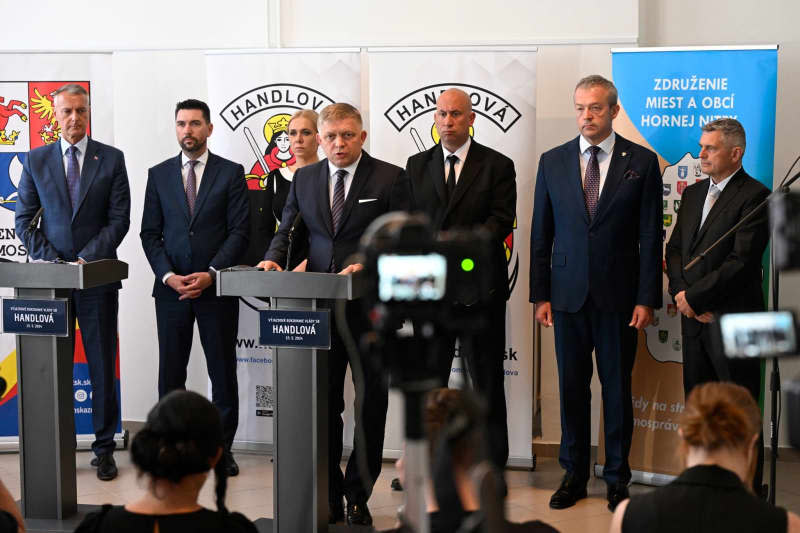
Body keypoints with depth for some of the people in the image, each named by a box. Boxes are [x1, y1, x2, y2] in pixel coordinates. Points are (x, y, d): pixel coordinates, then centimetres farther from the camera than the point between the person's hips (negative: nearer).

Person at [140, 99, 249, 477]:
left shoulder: (231, 173, 2)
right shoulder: (159, 175, 9)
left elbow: (239, 232, -3)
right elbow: (150, 233, 7)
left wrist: (211, 274, -13)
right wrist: (168, 275, -8)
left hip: (216, 287, -2)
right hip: (171, 288, 2)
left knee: (223, 371, 3)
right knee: (170, 372, 5)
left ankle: (222, 448, 12)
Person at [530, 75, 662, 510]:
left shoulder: (642, 162, 0)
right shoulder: (552, 161, 5)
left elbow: (651, 236, -1)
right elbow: (541, 234, 7)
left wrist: (647, 299, -6)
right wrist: (540, 295, 3)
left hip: (619, 296, -2)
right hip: (568, 294, 2)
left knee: (617, 389, 6)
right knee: (572, 388, 8)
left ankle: (617, 477, 19)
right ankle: (574, 475, 20)